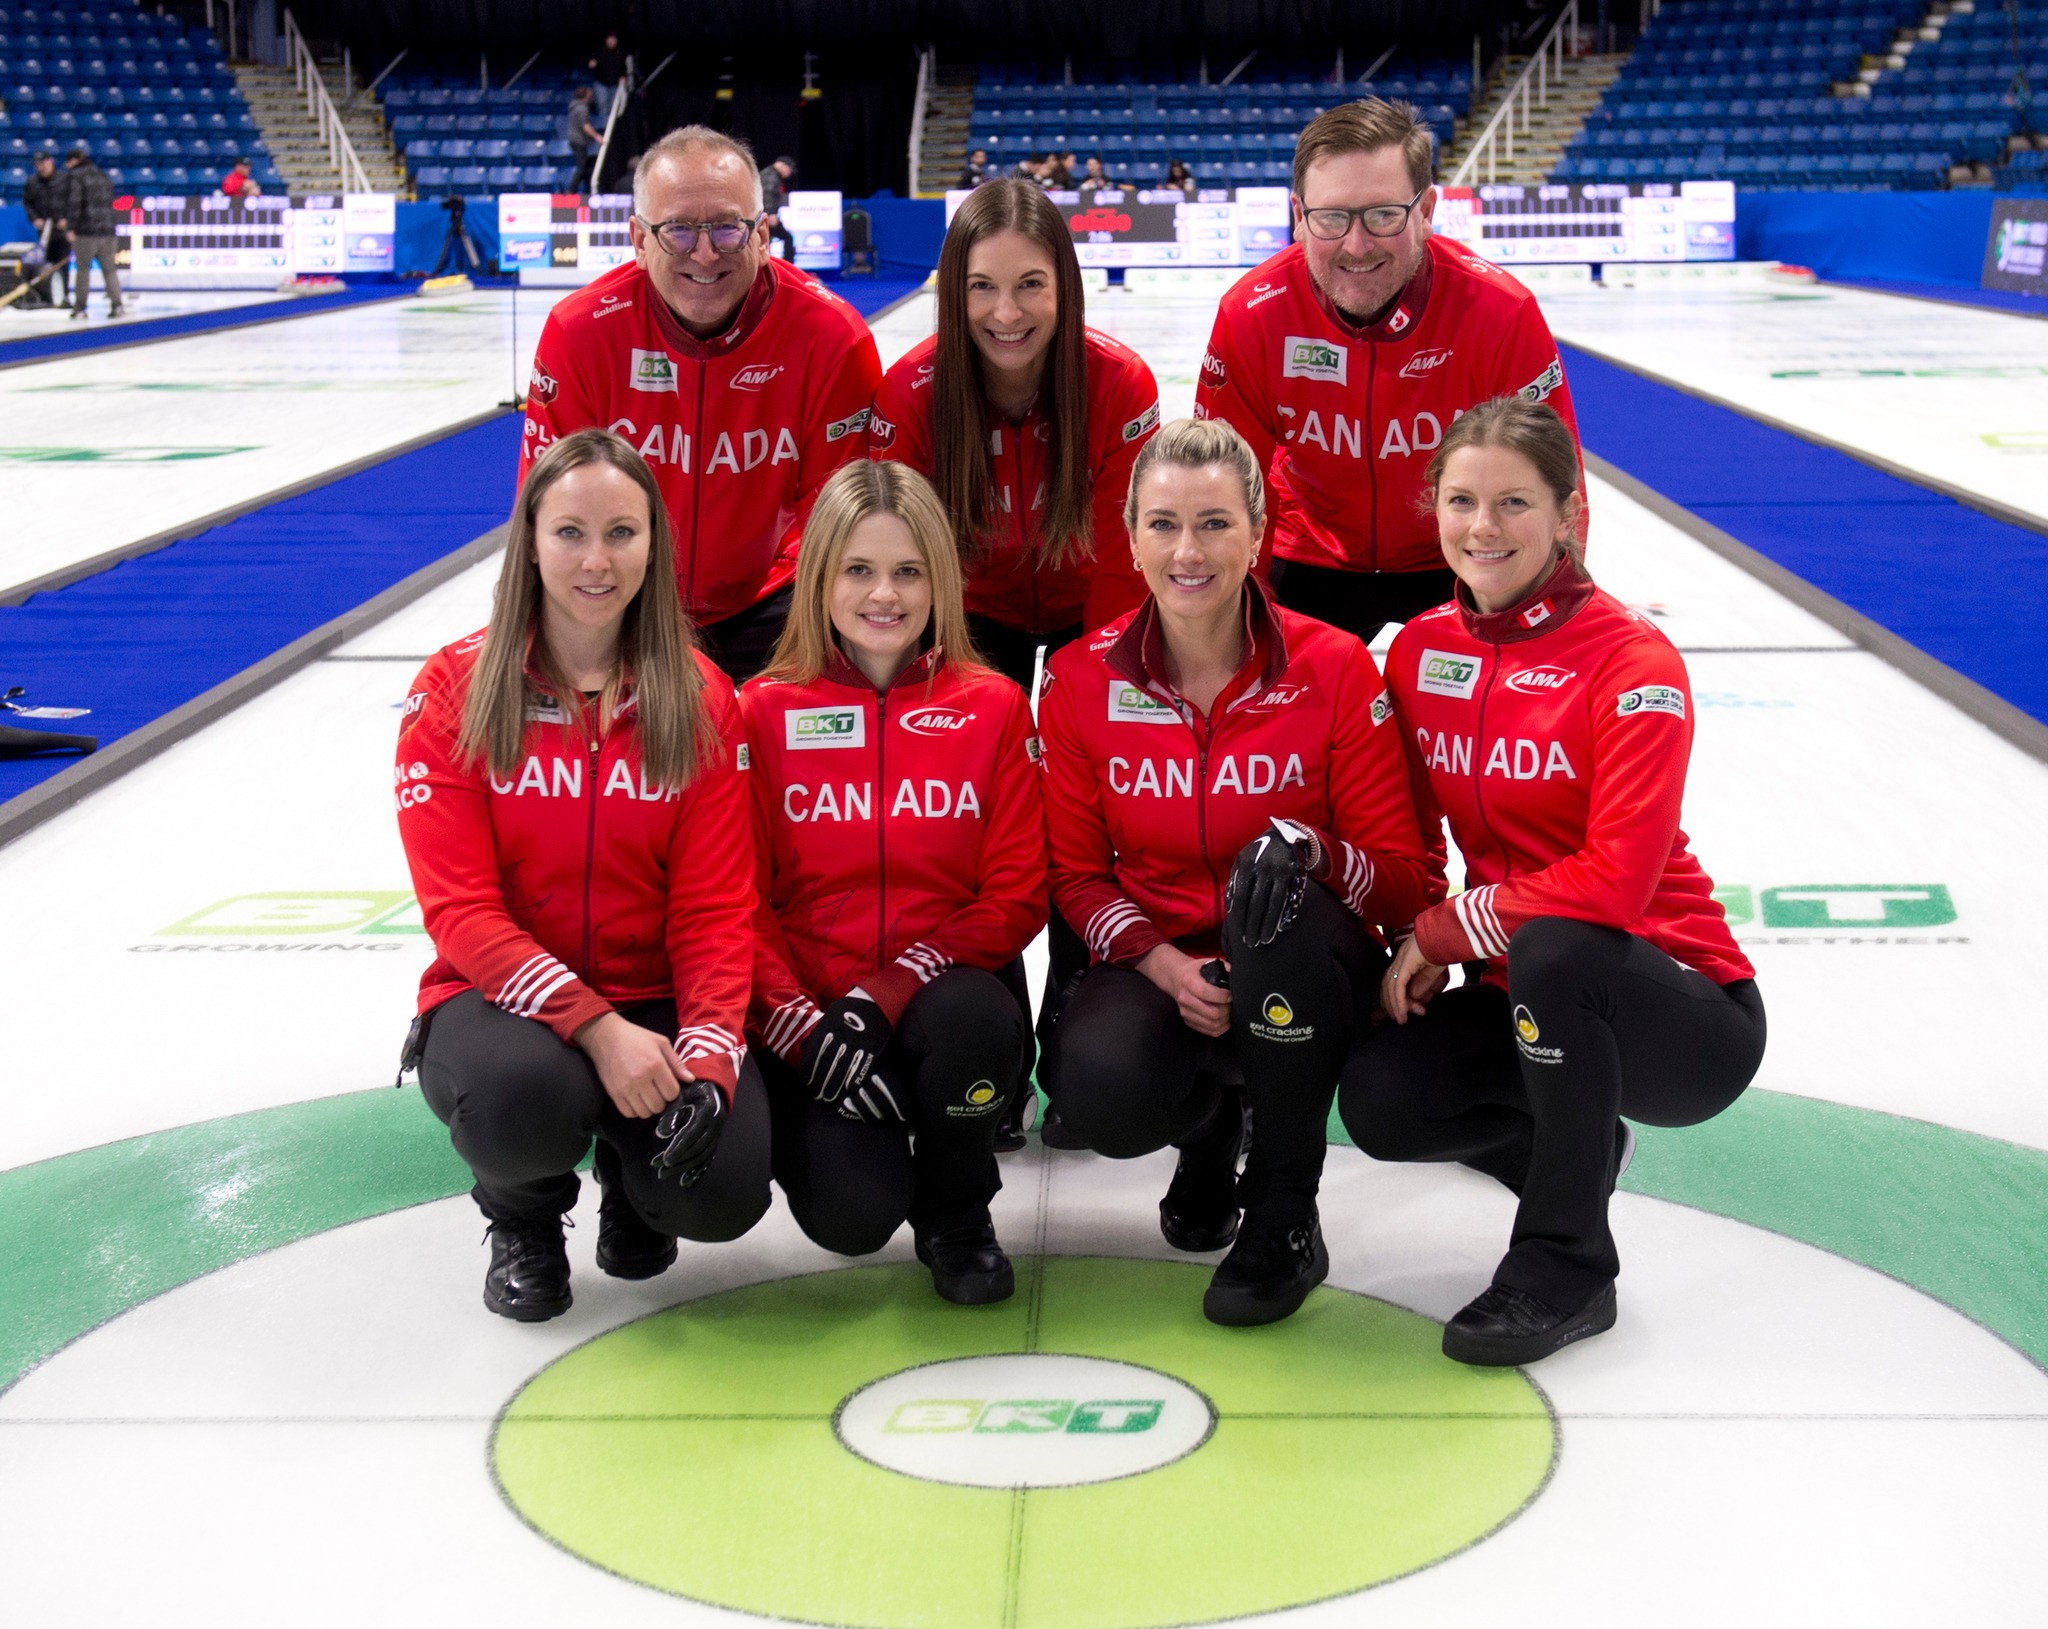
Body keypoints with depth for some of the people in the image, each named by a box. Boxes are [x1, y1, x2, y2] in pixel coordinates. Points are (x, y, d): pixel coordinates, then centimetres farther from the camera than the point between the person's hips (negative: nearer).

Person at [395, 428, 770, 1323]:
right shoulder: (455, 690, -7)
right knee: (525, 1094, -37)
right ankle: (522, 1216, 3)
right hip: (502, 994, -2)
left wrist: (707, 1055, -21)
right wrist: (596, 1027, -26)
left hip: (655, 1003, 2)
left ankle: (632, 1165, 17)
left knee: (723, 1195, -23)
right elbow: (460, 910, -13)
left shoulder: (701, 700, -1)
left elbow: (717, 909, -4)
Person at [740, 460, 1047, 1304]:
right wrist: (803, 1029, -18)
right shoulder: (765, 710, 2)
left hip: (943, 991, 1)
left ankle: (955, 1212, -4)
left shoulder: (994, 708, 3)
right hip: (810, 1017, 0)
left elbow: (1015, 898, -3)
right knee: (849, 1215, -25)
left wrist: (886, 998, -17)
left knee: (972, 1019, -37)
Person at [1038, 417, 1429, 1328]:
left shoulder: (1333, 668, -8)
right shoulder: (1082, 680, -3)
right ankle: (1213, 1121, 11)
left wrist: (1311, 854, -30)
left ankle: (1285, 1219, -18)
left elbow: (1401, 875, -7)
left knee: (1279, 893, -38)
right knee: (1097, 1093, -33)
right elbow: (1077, 875, 3)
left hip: (1304, 978, -1)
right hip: (1157, 966, 1)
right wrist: (1161, 962, -17)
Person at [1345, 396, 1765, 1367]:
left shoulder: (1632, 663, -17)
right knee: (1378, 1097, -21)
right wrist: (1419, 951, -9)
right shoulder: (1417, 651, 2)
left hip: (1687, 1011, -6)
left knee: (1552, 950, -37)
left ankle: (1566, 1267, -17)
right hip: (1523, 995, 6)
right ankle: (1576, 1147, 15)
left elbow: (1616, 878, -25)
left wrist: (1447, 930, -17)